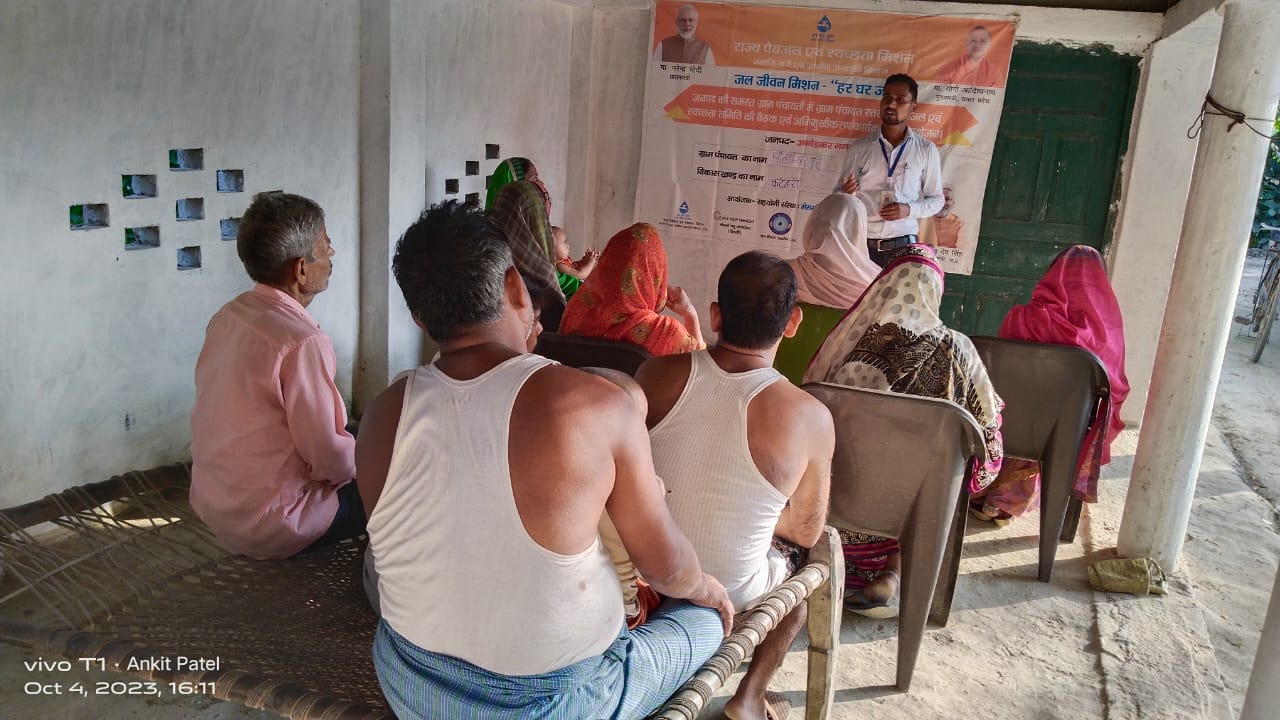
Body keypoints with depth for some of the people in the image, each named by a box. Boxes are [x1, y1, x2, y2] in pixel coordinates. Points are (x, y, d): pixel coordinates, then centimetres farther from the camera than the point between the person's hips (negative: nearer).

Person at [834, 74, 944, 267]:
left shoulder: (926, 150, 5)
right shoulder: (859, 148, 5)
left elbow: (936, 199, 10)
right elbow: (839, 194, 9)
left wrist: (909, 209, -9)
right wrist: (846, 193, -14)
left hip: (903, 245, 0)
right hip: (861, 244, 0)